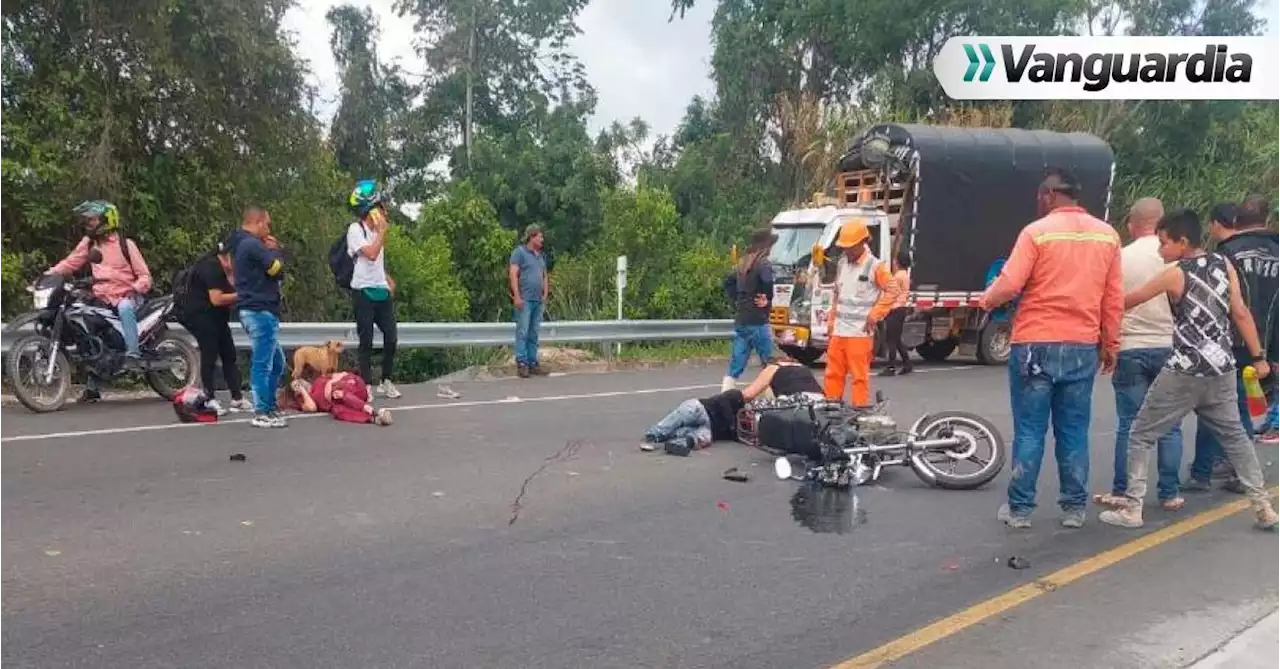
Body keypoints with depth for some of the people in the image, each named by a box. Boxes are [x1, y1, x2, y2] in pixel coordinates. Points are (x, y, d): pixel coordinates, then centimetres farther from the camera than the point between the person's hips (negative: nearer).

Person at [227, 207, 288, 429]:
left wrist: (271, 251, 4)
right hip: (261, 310, -11)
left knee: (276, 361, 17)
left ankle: (270, 406, 23)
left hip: (253, 310, 11)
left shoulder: (241, 245, 19)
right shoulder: (253, 244, -15)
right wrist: (275, 251, 2)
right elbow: (277, 270, -15)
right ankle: (261, 413, -4)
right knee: (263, 364, -7)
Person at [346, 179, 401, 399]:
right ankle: (367, 385, 6)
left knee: (391, 337, 5)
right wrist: (382, 231, -14)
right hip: (364, 291, -7)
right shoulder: (355, 229, -9)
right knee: (366, 341, -1)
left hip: (381, 290, 7)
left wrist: (388, 279, 14)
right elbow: (371, 254, -22)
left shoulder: (376, 230, 15)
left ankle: (386, 382, 17)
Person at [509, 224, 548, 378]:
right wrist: (517, 296, -17)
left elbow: (544, 276, 24)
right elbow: (513, 274, -11)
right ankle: (521, 364, -6)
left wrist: (545, 293, 12)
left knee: (534, 334, 8)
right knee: (522, 332, -8)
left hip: (538, 300, 7)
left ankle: (532, 363, 12)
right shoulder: (519, 252, -3)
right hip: (524, 300, -7)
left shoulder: (541, 255, 19)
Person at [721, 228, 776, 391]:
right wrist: (768, 298, -12)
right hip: (757, 322, -7)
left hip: (740, 321, 7)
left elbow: (728, 282, 24)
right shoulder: (763, 264, -10)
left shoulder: (743, 264, 14)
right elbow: (767, 281, -30)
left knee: (735, 368, 6)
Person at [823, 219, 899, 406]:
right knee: (833, 372, 9)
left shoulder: (875, 266, -6)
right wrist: (831, 323, 18)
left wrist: (874, 315, -10)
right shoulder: (842, 263, 14)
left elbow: (893, 291, -7)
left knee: (860, 374, -4)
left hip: (860, 332, -6)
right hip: (838, 330, 6)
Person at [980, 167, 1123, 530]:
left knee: (1030, 431, 3)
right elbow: (1114, 299, 8)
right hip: (1083, 347, 4)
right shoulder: (1107, 235, 7)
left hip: (1036, 344, -4)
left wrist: (986, 300, 8)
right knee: (1074, 431, 11)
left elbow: (1008, 285, -13)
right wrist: (1110, 344, 16)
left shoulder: (1037, 232, -8)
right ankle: (1074, 508, 17)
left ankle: (1020, 508, 8)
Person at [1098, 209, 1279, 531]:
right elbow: (1241, 314, 3)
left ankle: (1132, 509, 3)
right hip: (1222, 370, 6)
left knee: (1140, 436, 4)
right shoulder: (1224, 264, 4)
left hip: (1184, 373, -5)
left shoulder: (1174, 275, -10)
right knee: (1235, 436, 21)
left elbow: (1127, 302, -2)